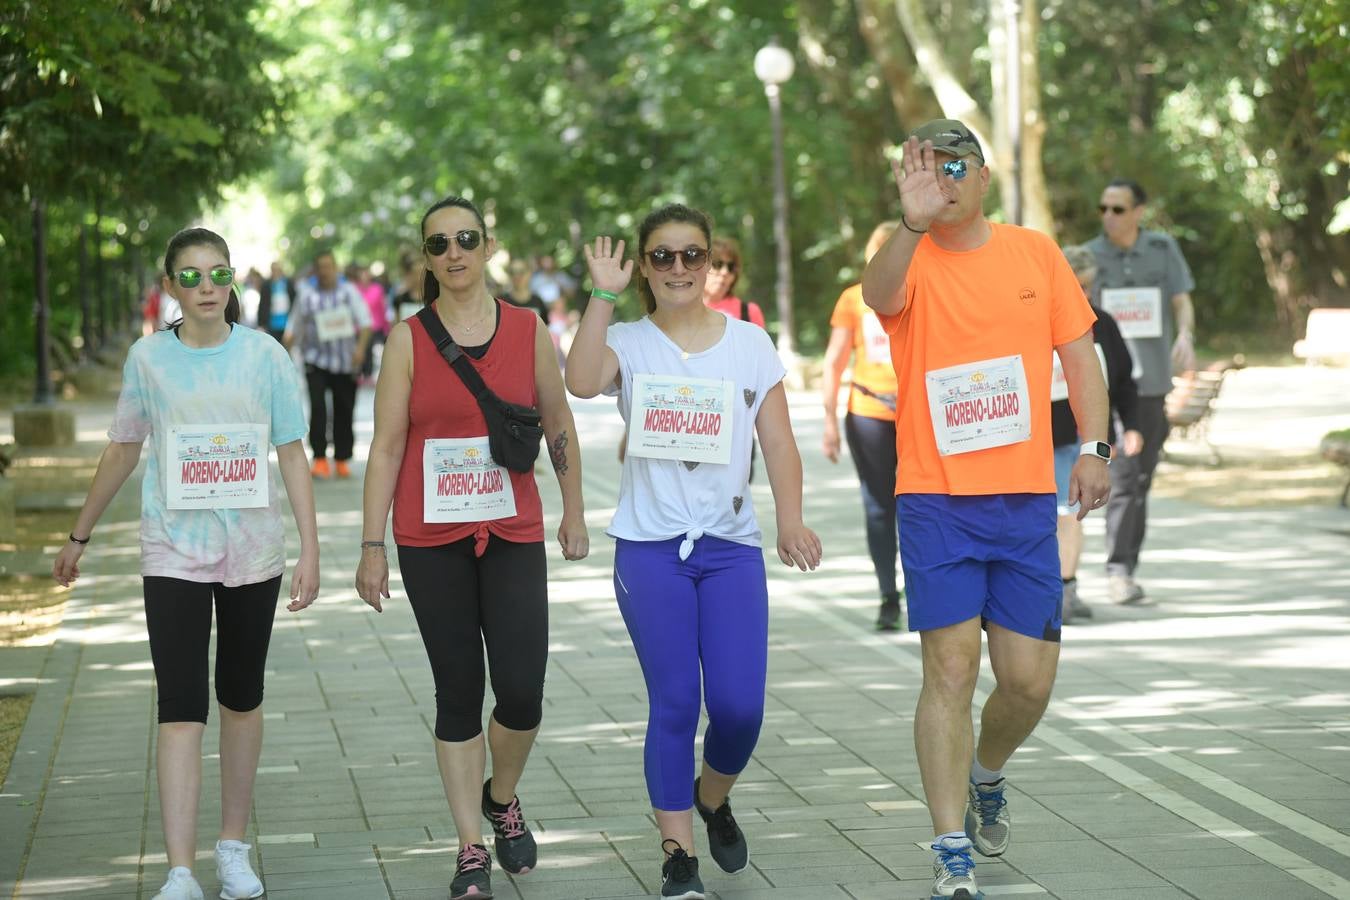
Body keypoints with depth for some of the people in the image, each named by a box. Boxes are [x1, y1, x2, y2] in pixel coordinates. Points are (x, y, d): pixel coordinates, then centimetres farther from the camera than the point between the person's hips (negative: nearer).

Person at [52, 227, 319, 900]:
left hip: (252, 552, 1)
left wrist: (310, 549, -7)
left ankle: (234, 845, 28)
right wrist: (79, 537, 16)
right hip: (174, 553, -1)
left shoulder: (264, 355, -2)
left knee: (241, 697, 13)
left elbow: (292, 454, -1)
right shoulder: (148, 358, 1)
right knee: (180, 709, -10)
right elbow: (122, 451, 11)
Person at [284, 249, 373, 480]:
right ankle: (320, 459, -11)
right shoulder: (307, 296, 7)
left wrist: (361, 347, -16)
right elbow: (293, 328, 10)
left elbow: (365, 322, 0)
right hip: (316, 360, -1)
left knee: (344, 411, 4)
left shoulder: (349, 292, 7)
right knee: (318, 407, -14)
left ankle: (342, 460, 16)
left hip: (346, 363, 1)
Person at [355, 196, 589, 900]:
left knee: (522, 693, -6)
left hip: (513, 536, 1)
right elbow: (385, 446, -2)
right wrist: (372, 546, -5)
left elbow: (559, 426, 13)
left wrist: (574, 514, 15)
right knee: (458, 695, 3)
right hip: (431, 542, -1)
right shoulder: (408, 340, -1)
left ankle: (502, 798, 25)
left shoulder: (528, 329, 3)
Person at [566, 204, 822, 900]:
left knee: (740, 706, -5)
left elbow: (779, 443, 4)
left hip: (732, 547, 1)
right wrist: (603, 296, -21)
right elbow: (581, 381, -20)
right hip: (651, 547, -1)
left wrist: (791, 521, -9)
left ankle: (713, 800, 26)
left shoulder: (749, 343, 8)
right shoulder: (628, 344, 3)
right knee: (674, 704, -4)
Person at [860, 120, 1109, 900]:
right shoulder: (910, 262, -3)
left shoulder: (1035, 253, 7)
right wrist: (913, 223, -46)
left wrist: (1095, 447, 1)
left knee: (1030, 679, 4)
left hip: (1026, 499, 3)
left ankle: (985, 777, 36)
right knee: (951, 670, -7)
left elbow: (1078, 352, 11)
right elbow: (879, 294, -27)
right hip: (937, 501, -3)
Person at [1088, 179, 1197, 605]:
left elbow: (1182, 302, 4)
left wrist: (1185, 335, -17)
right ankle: (1117, 569, -16)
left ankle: (1129, 567, 18)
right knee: (1123, 475, -16)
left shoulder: (1163, 249, 6)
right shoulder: (1089, 256, 0)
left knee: (1142, 479, 8)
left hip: (1153, 381, 3)